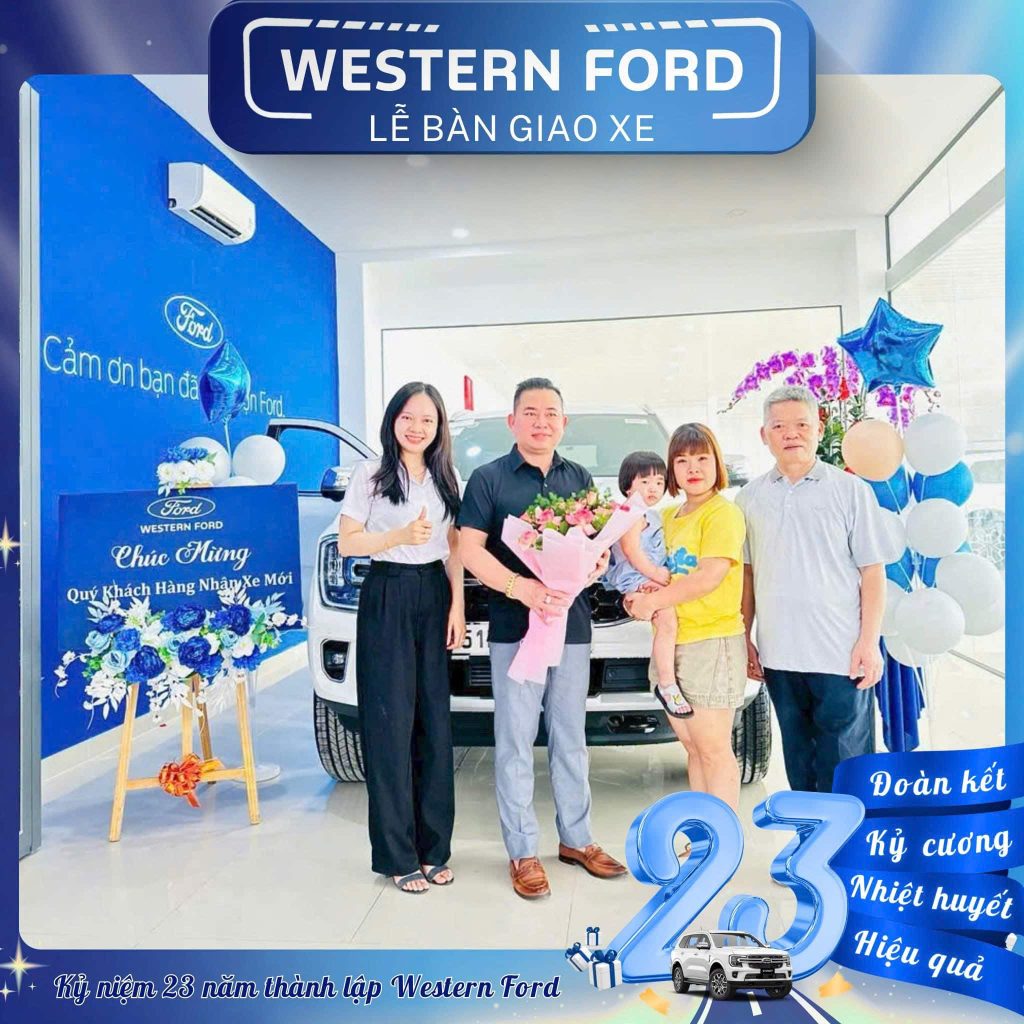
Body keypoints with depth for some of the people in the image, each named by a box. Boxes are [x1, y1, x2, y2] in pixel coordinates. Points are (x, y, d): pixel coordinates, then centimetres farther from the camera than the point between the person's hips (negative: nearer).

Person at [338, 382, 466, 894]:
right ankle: (397, 855, 11)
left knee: (435, 721, 6)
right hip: (386, 598, -4)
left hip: (434, 597, 4)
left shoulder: (445, 478, 12)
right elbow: (347, 542, -4)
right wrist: (400, 536, -17)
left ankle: (433, 847, 19)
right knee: (391, 722, -1)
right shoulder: (371, 473, -1)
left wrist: (457, 606, 3)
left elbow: (453, 549, 12)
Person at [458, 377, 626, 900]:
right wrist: (522, 587, -21)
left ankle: (576, 838, 30)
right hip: (514, 627, -4)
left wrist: (597, 561, -7)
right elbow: (470, 549, -9)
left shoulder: (581, 479, 12)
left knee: (571, 738, 15)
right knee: (516, 743, 3)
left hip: (573, 623, 4)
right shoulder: (489, 479, -1)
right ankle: (522, 852, 17)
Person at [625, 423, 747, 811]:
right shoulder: (667, 517, 16)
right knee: (693, 748, 14)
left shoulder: (723, 513, -7)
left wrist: (653, 601, -14)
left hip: (712, 640, -7)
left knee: (714, 750, -1)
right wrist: (639, 595, 0)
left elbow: (710, 576, -18)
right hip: (671, 642, 8)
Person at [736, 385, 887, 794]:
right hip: (778, 657, 3)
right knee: (799, 767, 16)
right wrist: (743, 637, 8)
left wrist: (869, 642, -9)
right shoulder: (749, 498, 7)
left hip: (840, 657, -3)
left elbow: (872, 571, -2)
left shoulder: (851, 490, -1)